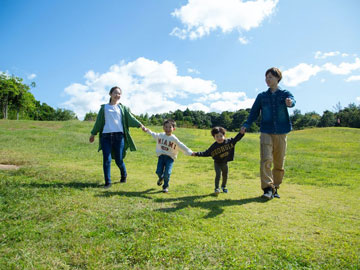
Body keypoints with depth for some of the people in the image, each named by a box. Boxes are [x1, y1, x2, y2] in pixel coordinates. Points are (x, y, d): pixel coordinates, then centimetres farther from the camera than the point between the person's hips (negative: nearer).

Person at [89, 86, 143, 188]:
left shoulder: (122, 108, 15)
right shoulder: (104, 107, 16)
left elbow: (130, 118, 5)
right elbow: (98, 121, 19)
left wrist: (140, 124, -10)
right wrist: (93, 134, 19)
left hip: (119, 136, -1)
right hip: (106, 136, 1)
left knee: (119, 160, 2)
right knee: (107, 160, -4)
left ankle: (124, 175, 30)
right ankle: (107, 182, 6)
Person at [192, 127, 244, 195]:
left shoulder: (229, 141, -12)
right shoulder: (213, 146, -17)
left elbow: (236, 139, -6)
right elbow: (206, 153, -14)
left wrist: (241, 133, -21)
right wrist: (197, 154, -22)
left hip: (225, 163, 3)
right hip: (217, 163, -3)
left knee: (225, 175, 16)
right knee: (218, 175, -14)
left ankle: (223, 186, 40)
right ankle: (217, 188, 3)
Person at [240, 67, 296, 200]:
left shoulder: (285, 94, 6)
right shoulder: (261, 96, 13)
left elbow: (292, 101, -16)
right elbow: (254, 112, 10)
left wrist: (290, 102, -42)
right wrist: (246, 125, -7)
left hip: (281, 133, 0)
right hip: (266, 132, 0)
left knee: (279, 163, 4)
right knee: (266, 160, -15)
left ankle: (275, 188, 18)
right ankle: (268, 188, -12)